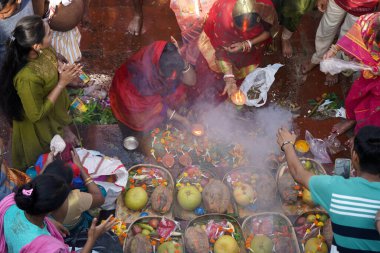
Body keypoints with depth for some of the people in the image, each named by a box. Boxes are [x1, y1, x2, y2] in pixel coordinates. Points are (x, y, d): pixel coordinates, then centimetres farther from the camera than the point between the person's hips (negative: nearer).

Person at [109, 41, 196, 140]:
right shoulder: (142, 71, -42)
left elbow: (191, 81, -24)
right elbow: (152, 104, -29)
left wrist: (185, 63, -43)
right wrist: (178, 118, -24)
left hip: (153, 90, 6)